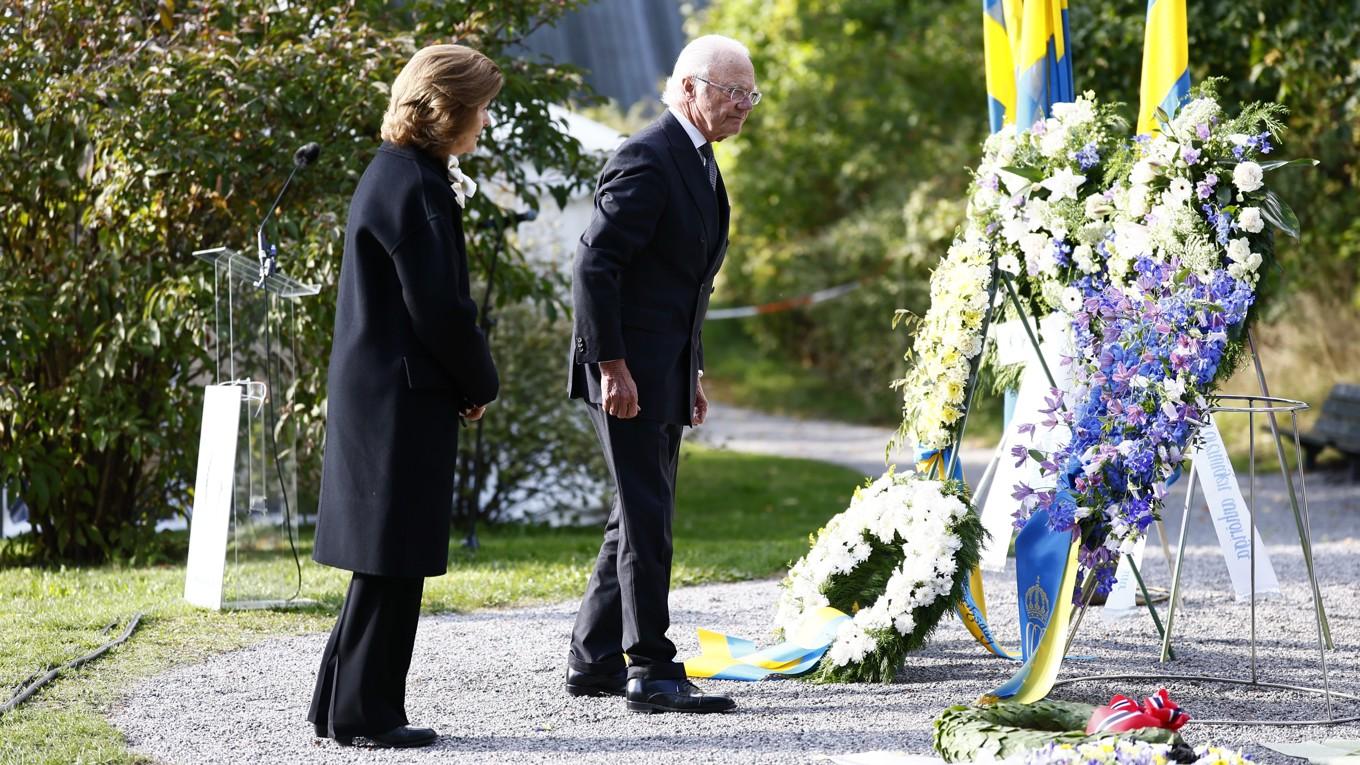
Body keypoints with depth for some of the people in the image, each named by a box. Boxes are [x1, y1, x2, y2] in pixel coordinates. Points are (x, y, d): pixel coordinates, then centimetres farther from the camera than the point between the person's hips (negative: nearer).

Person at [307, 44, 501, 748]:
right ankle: (365, 710, 4)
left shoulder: (395, 174, 14)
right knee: (393, 560, -2)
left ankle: (343, 703, 20)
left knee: (386, 560, 15)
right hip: (406, 398, -10)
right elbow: (439, 307, -19)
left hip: (377, 393, 10)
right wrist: (481, 384, -6)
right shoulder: (415, 186, -17)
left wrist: (466, 380, 12)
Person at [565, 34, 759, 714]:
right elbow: (595, 265, -20)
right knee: (646, 517, -9)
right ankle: (652, 672, -7)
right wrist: (612, 367, -22)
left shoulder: (699, 163, 17)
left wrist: (692, 373, 19)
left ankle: (593, 663, 19)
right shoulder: (646, 160, -14)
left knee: (640, 518, 12)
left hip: (665, 376, 10)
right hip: (628, 374, -10)